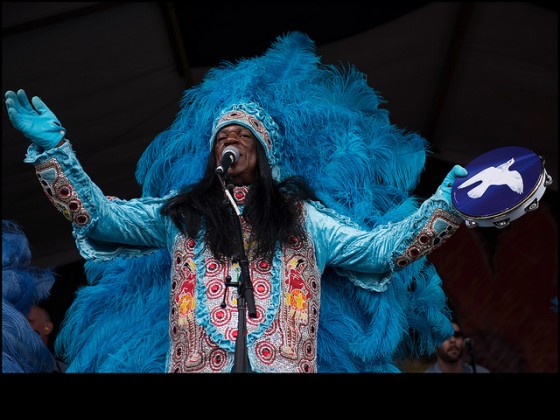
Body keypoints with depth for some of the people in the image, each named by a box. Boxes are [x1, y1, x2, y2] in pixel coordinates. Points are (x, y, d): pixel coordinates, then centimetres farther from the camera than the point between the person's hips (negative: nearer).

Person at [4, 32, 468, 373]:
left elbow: (382, 249, 17)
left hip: (287, 364, 0)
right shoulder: (178, 211, 23)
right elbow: (97, 216, 17)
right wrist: (53, 147, 10)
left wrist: (443, 206, 10)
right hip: (194, 363, 0)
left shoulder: (302, 215, 21)